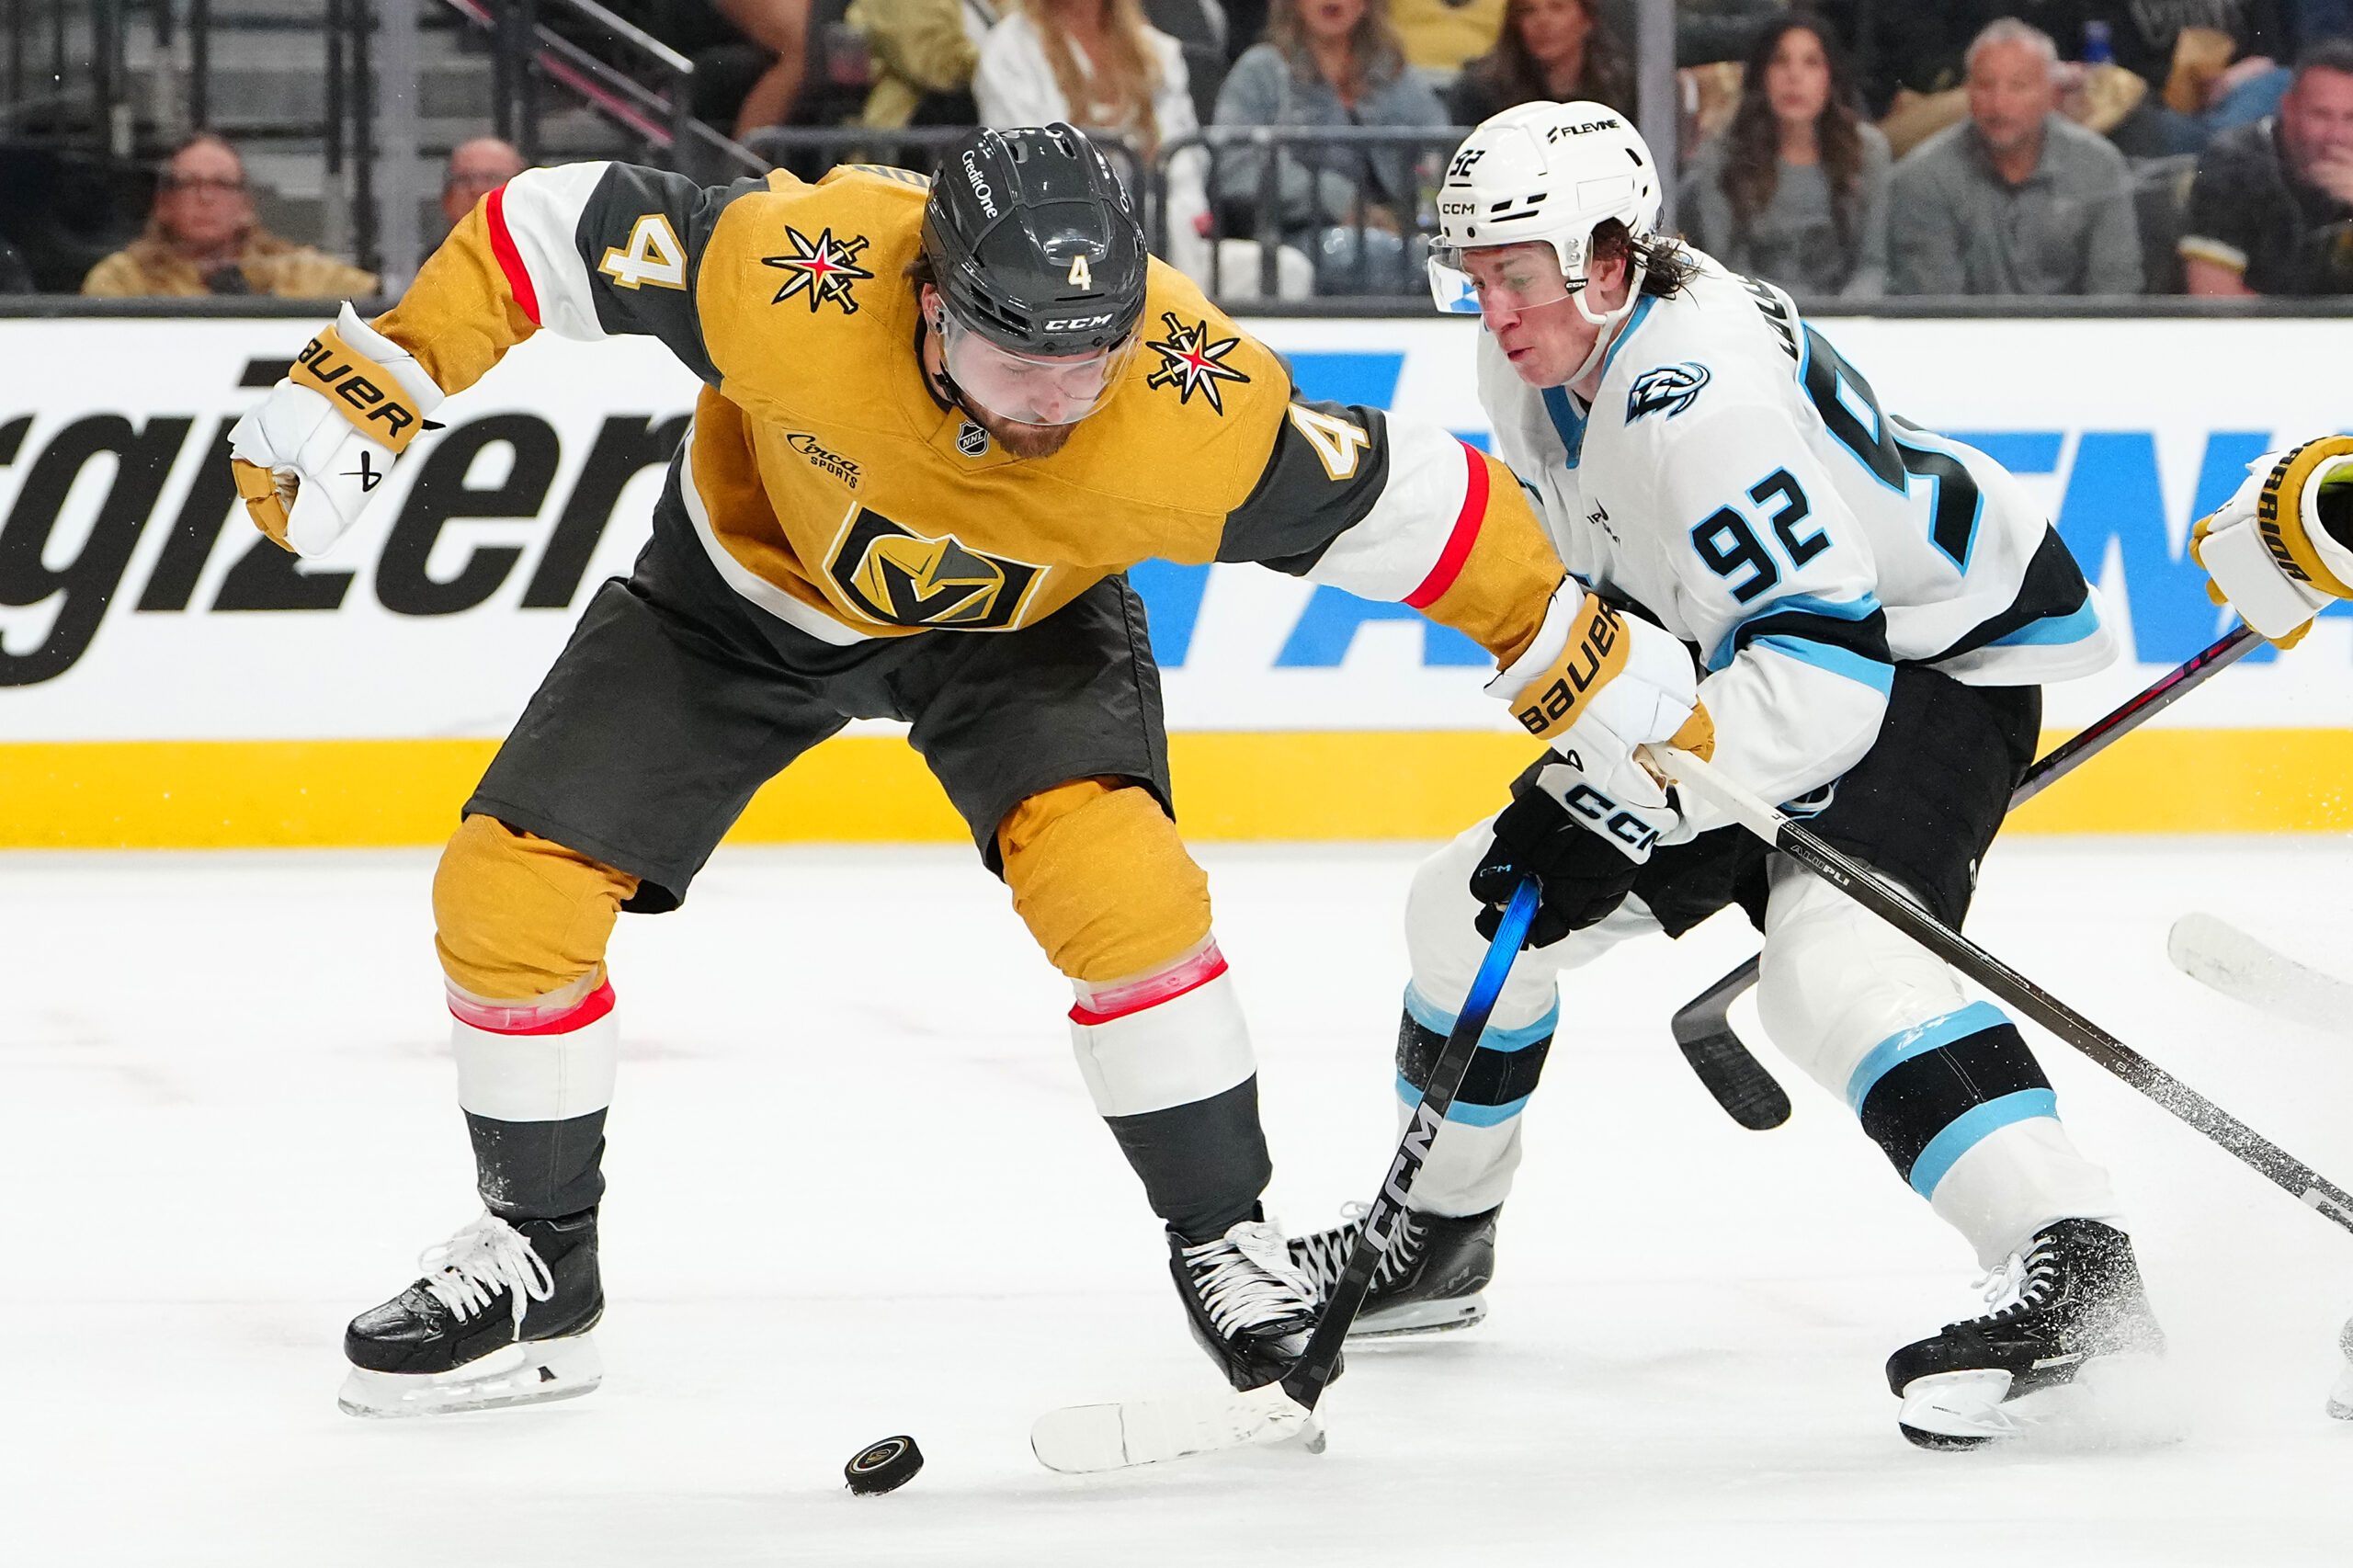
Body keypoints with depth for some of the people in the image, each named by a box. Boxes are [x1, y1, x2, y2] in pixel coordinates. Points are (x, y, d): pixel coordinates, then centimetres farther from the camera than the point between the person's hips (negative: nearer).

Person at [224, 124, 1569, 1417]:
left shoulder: (1196, 412, -37)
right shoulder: (791, 277, -39)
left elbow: (1396, 502, -23)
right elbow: (563, 231, -24)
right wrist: (366, 386, -23)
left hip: (1022, 621, -1)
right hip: (748, 578, 1)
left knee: (1114, 875, -27)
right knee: (509, 885, -6)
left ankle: (1228, 1245, -7)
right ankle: (538, 1261, 15)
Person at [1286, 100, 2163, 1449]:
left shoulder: (1711, 401, -34)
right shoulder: (1540, 363, -5)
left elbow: (1821, 673, -39)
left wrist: (1621, 807, -37)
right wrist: (1571, 794, 3)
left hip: (1942, 662, -10)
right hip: (1737, 661, 10)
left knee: (1833, 958, -34)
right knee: (1480, 902, 11)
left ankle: (2080, 1269, -43)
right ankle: (1438, 1236, 32)